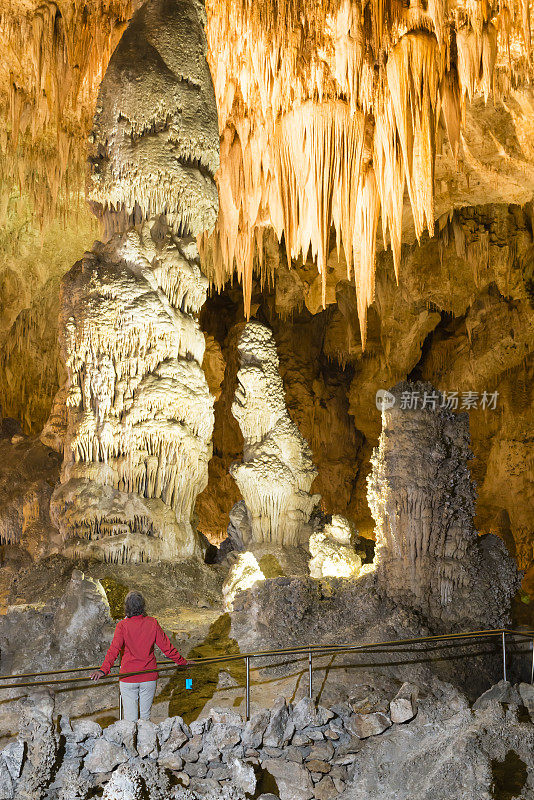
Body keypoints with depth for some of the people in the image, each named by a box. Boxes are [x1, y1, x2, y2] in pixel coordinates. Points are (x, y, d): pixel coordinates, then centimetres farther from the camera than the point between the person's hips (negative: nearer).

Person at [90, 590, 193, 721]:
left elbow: (114, 649, -21)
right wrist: (182, 662, 14)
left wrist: (104, 670, -28)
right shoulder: (152, 623, -4)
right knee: (145, 716, 14)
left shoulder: (122, 625, -9)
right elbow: (166, 646, 2)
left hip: (128, 679, -2)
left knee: (130, 720, 5)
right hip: (149, 677, 2)